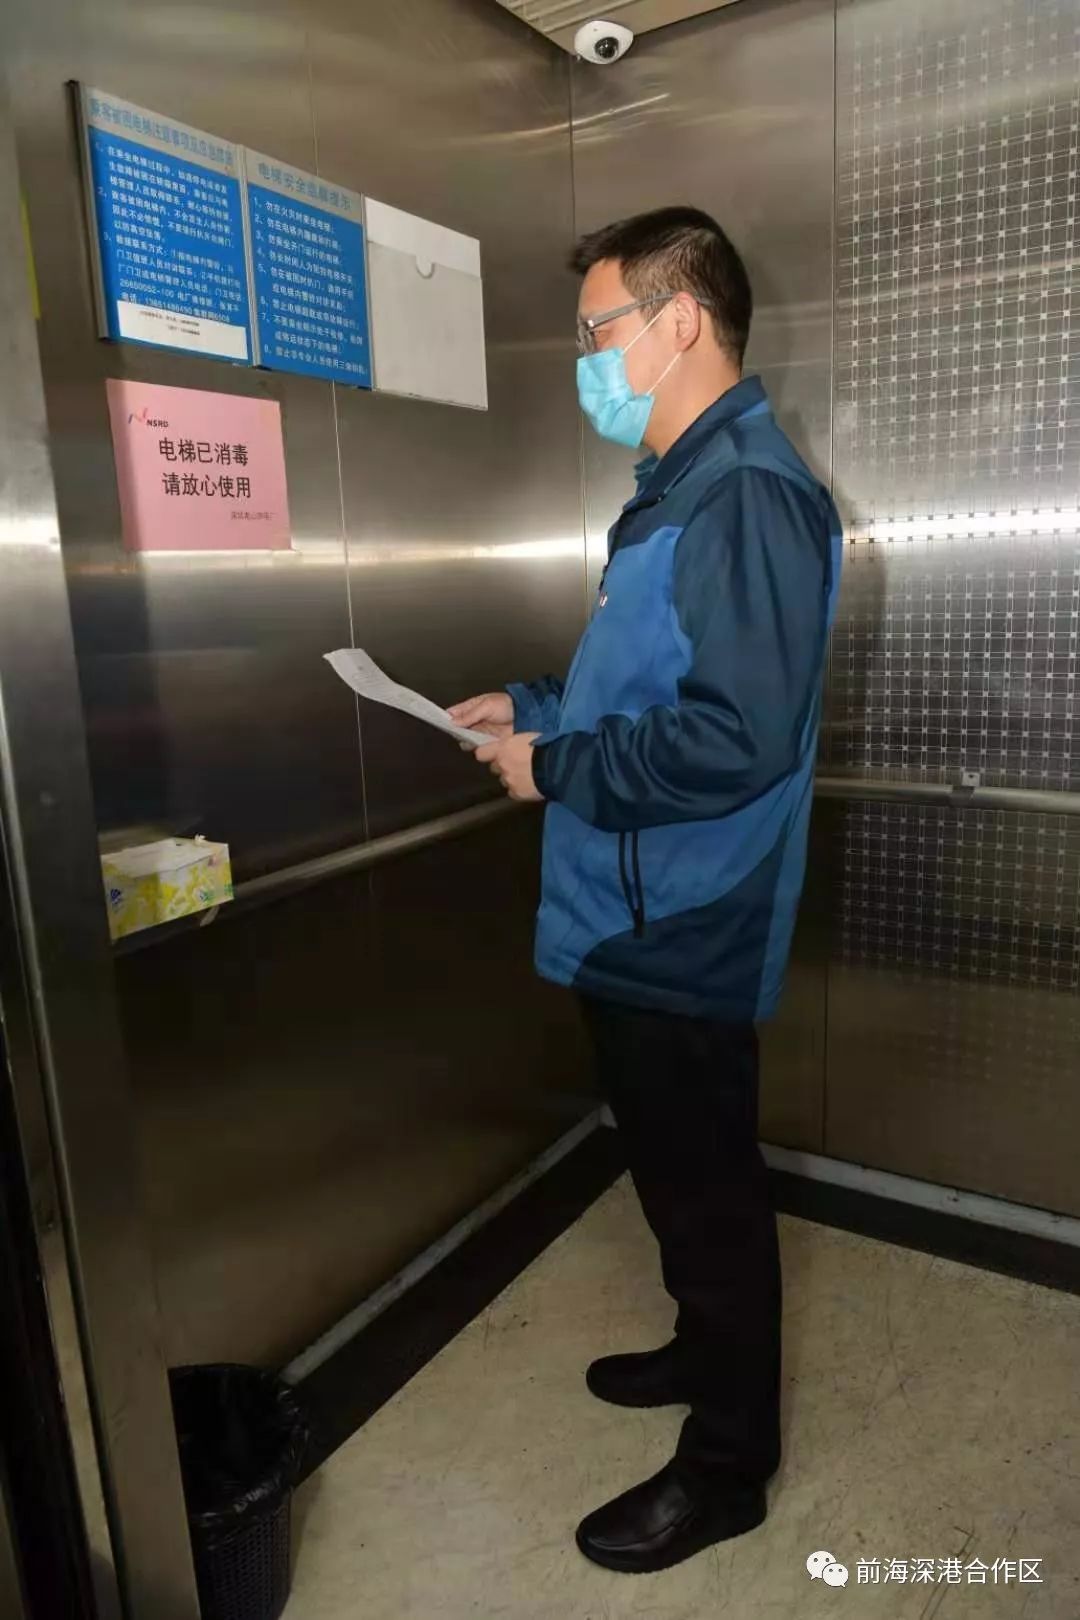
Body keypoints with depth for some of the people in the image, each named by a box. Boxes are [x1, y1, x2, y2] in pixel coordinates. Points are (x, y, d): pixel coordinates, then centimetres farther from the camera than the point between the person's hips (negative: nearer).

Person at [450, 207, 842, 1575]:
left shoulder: (747, 497, -19)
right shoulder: (679, 493, 14)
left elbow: (735, 735, -28)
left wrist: (554, 767, -18)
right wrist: (535, 709, 10)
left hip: (681, 935, -10)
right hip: (636, 922, 10)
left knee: (708, 1193, 8)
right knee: (679, 1180, 24)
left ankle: (727, 1465, 31)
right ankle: (707, 1352, 48)